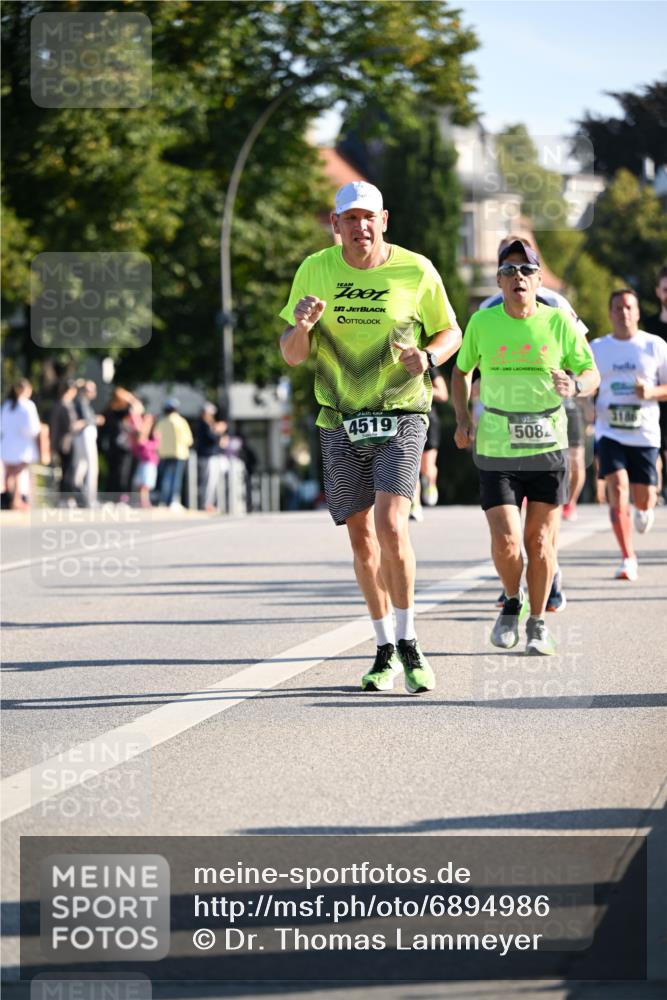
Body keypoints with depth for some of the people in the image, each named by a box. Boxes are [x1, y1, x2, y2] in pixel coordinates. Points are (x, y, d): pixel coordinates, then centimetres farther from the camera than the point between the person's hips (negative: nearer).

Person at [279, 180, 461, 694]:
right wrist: (301, 327, -18)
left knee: (391, 527, -18)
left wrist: (429, 355, -15)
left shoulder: (416, 271, -5)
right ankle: (386, 650, 21)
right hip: (341, 422, 3)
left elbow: (450, 331, 8)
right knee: (361, 538, 7)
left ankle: (409, 642, -5)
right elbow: (291, 355, 5)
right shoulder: (314, 272, 1)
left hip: (401, 416, -3)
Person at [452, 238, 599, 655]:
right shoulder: (482, 323, -1)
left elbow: (592, 373, 2)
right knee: (506, 543, -10)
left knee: (540, 542, 4)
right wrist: (463, 418, 4)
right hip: (496, 452, 0)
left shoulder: (558, 322, -4)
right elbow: (462, 370, 16)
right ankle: (512, 602, 20)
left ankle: (538, 622, 23)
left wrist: (575, 386, -21)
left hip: (548, 449, 0)